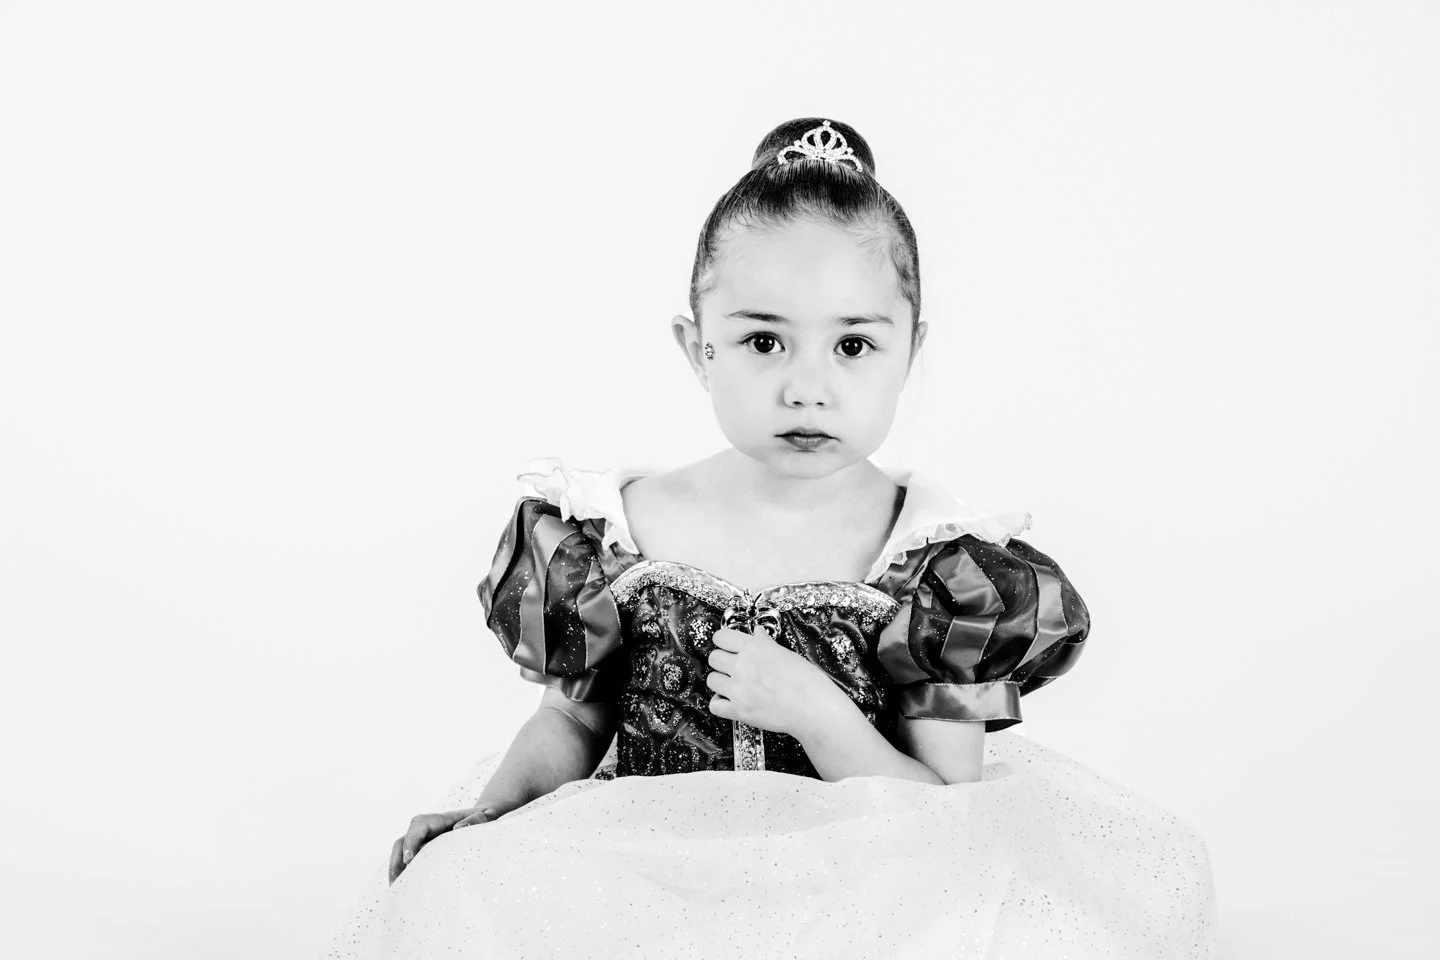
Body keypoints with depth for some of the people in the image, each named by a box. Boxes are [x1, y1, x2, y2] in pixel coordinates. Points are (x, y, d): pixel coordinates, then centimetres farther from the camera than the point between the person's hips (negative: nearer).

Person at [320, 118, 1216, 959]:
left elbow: (946, 812, -7)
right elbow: (575, 718, 12)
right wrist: (489, 814, -7)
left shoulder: (941, 561, -7)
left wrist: (814, 709, -21)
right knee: (457, 886, -26)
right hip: (652, 873, 0)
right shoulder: (622, 528, -3)